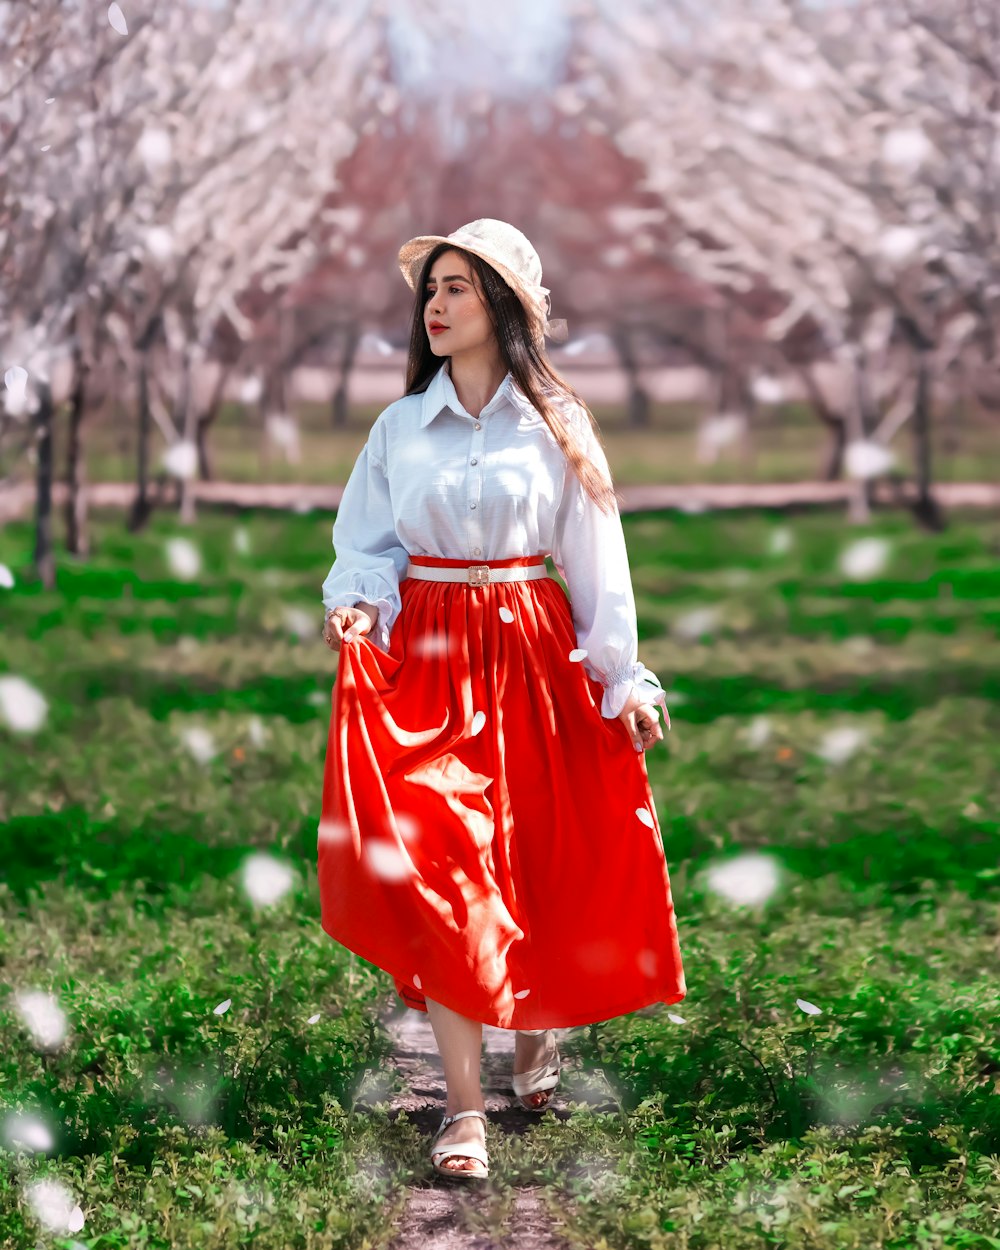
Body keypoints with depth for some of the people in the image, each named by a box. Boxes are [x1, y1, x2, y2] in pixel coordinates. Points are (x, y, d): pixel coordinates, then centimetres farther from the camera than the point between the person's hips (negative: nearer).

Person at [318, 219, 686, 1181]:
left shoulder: (556, 426, 4)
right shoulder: (400, 426, 8)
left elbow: (595, 558, 4)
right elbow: (368, 543, 9)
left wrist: (624, 678, 0)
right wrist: (353, 601, -13)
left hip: (533, 651, 0)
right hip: (425, 654, 0)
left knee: (539, 856, 4)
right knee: (438, 866, -10)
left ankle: (537, 1030, 32)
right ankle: (463, 1105, -9)